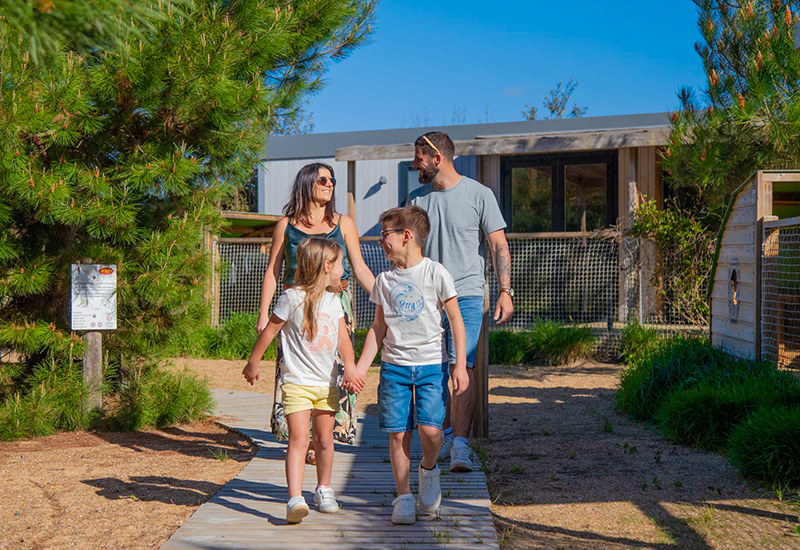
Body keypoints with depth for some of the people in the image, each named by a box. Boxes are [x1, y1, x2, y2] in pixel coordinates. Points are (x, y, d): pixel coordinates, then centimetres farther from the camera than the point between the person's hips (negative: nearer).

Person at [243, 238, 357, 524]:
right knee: (298, 439, -14)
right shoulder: (292, 298, -9)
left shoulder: (333, 301, 9)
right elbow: (269, 331, -2)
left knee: (324, 439, 13)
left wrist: (350, 367, -6)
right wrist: (252, 364, 5)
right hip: (297, 382, -5)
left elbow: (343, 338, 8)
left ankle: (324, 489, 31)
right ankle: (295, 499, -17)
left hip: (327, 383, 5)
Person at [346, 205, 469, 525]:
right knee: (398, 433, -1)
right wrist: (360, 368, 7)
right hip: (394, 366, 3)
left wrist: (460, 365, -7)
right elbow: (378, 328, 14)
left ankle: (428, 469, 15)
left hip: (431, 364, -3)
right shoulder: (385, 280, 8)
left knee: (430, 428, -16)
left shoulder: (435, 273, -3)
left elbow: (456, 321, -1)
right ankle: (404, 496, 13)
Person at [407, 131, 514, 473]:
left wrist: (505, 292, -9)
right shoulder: (417, 199, 11)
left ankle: (460, 444, -14)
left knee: (462, 368, -13)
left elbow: (499, 246, 0)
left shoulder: (479, 195, -1)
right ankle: (446, 433, 24)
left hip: (466, 295, -4)